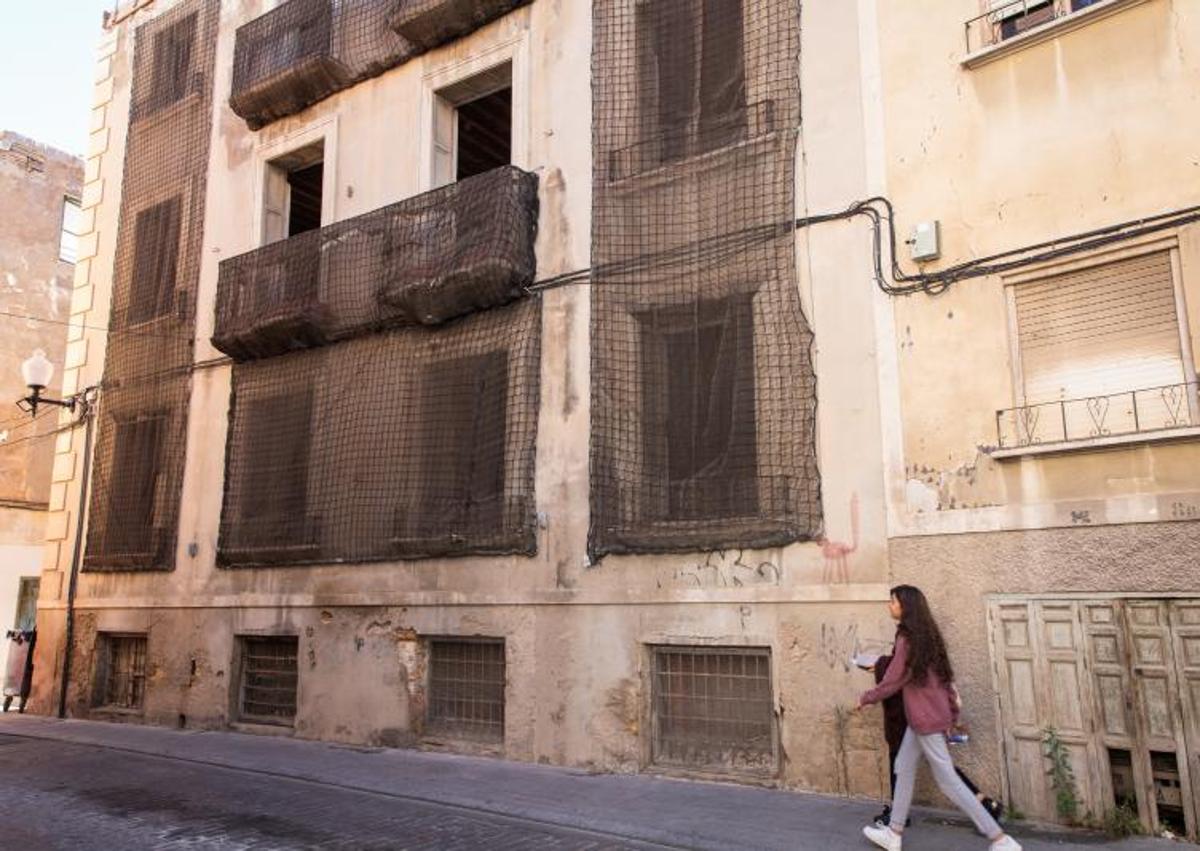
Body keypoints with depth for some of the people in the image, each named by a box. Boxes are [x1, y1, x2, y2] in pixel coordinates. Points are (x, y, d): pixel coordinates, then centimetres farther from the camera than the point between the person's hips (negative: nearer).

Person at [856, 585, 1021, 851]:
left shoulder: (907, 639, -19)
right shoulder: (925, 635, 9)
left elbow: (892, 682, -12)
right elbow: (945, 676, 13)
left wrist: (865, 698, 3)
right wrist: (952, 714, 18)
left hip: (925, 717, -10)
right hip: (932, 713, 10)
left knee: (948, 781, -2)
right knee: (903, 769, 15)